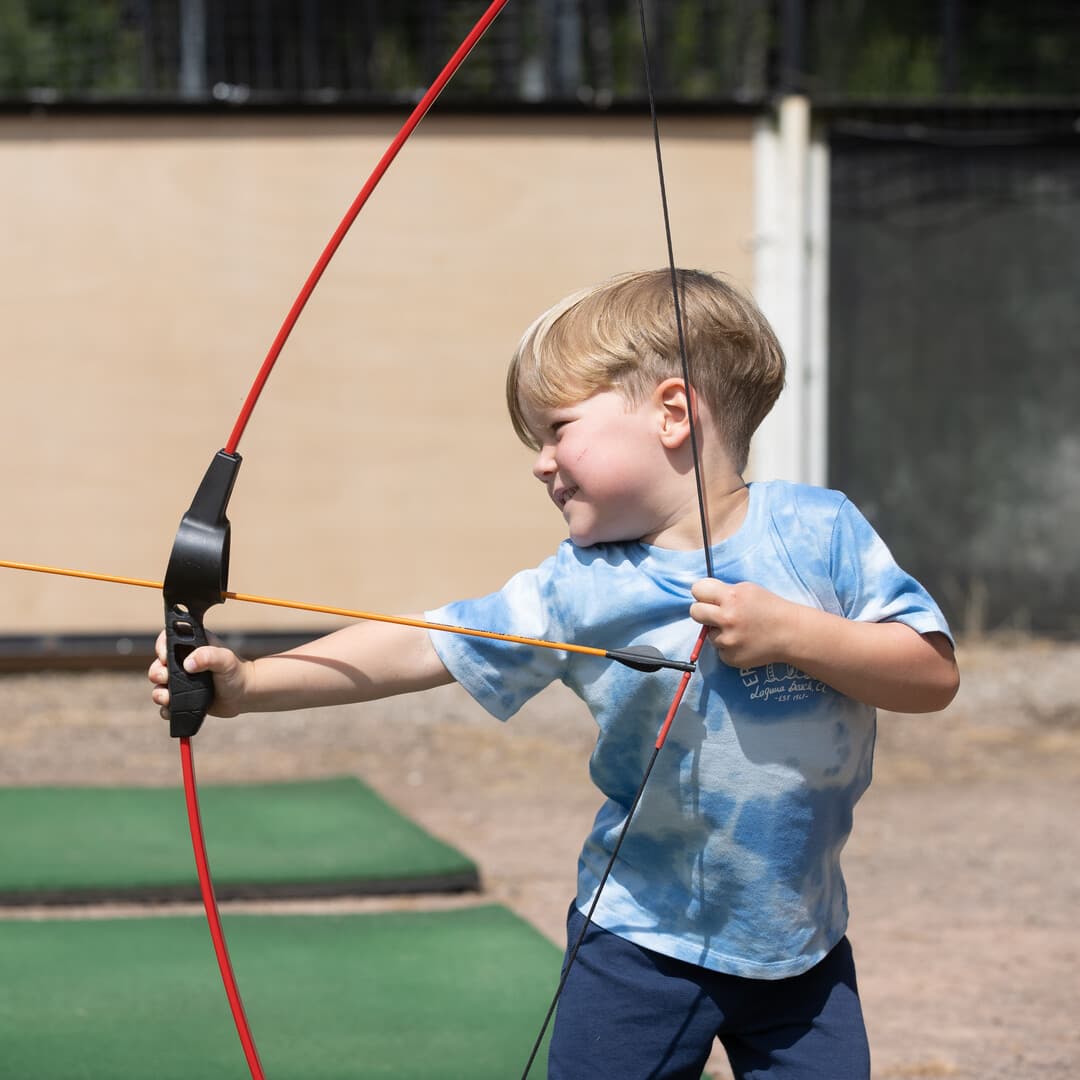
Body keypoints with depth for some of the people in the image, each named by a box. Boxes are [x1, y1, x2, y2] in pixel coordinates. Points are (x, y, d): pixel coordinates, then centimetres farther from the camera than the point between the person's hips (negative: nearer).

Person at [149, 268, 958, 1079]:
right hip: (645, 945, -1)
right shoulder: (575, 593, -10)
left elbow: (935, 675, -11)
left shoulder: (818, 532, -9)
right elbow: (418, 649, -15)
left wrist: (792, 632, -24)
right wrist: (249, 683, -25)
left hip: (800, 943, 1)